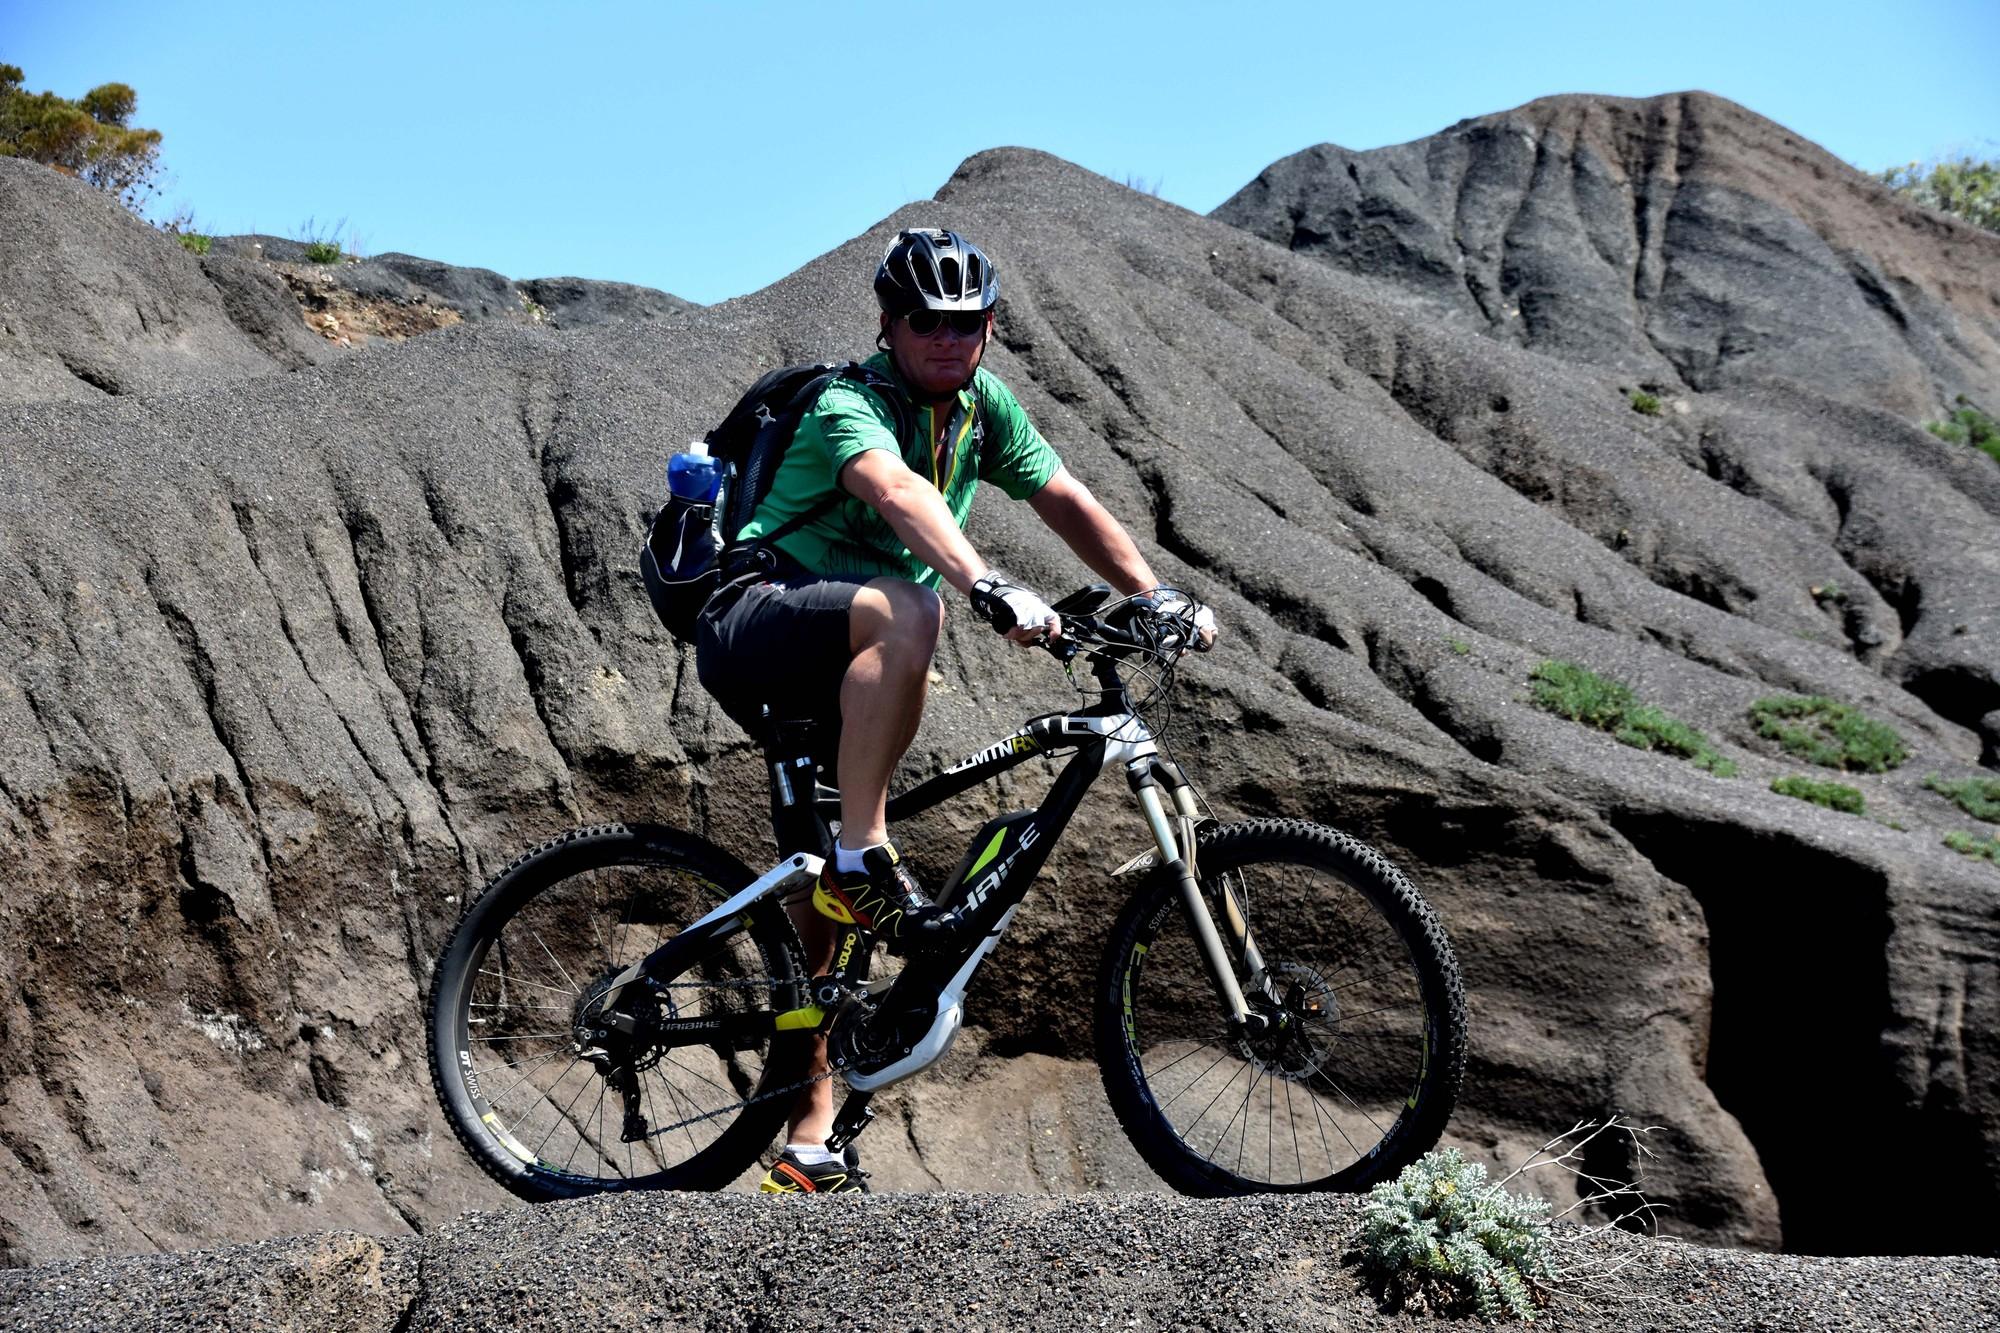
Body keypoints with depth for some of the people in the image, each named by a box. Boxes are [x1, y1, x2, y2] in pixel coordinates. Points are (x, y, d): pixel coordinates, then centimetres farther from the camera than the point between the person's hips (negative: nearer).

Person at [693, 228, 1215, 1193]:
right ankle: (862, 856, -30)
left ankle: (808, 1137, 14)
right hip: (751, 630, -7)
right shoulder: (850, 404, -18)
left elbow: (1065, 501, 6)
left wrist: (1155, 598, -6)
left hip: (831, 673, 7)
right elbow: (898, 492, -38)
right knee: (904, 612, -37)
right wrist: (991, 588, -54)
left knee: (826, 883, 6)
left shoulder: (983, 406, 5)